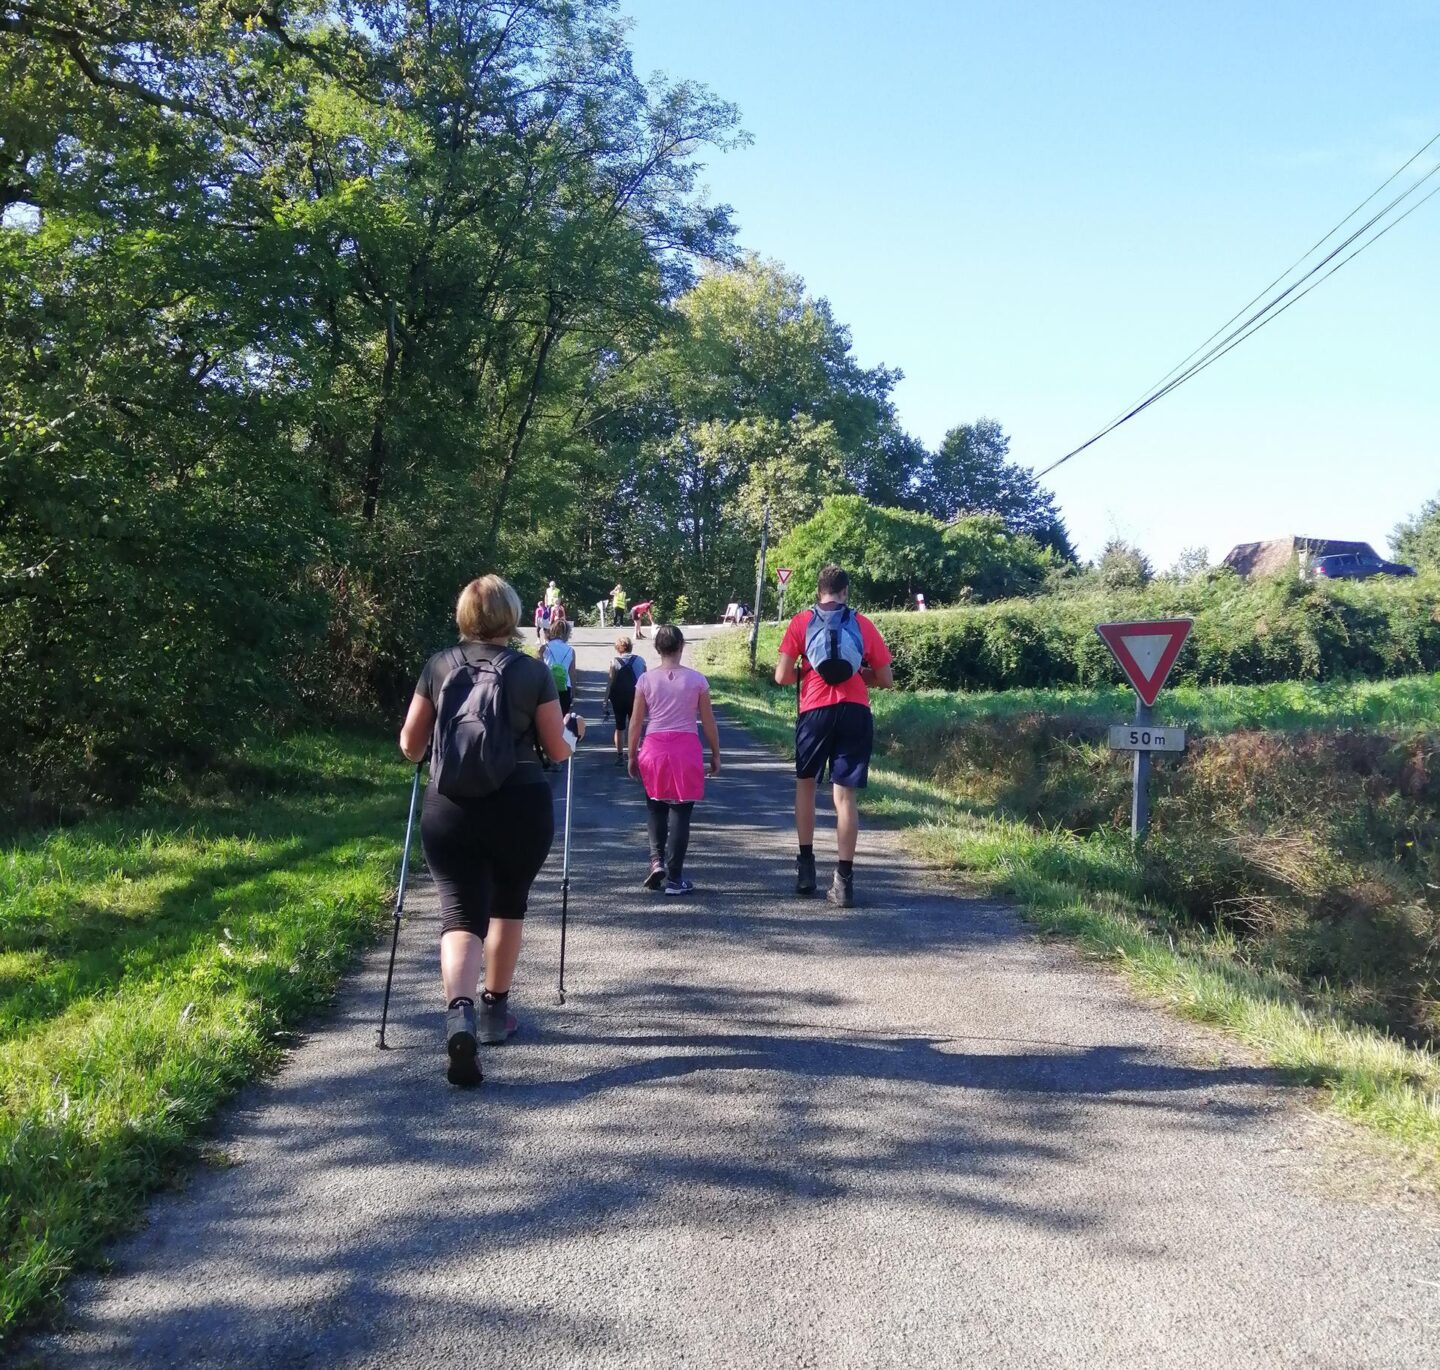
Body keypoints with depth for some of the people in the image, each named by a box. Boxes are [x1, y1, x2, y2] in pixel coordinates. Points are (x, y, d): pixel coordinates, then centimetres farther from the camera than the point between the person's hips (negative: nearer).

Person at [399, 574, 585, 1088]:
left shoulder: (438, 666, 3)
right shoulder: (533, 672, -1)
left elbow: (410, 746, 9)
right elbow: (558, 750, 5)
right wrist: (573, 728, 26)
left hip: (450, 809, 0)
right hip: (521, 808, 0)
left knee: (462, 914, -1)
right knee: (508, 905, 21)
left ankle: (459, 1013, -25)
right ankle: (495, 1010, 30)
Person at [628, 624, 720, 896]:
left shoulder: (646, 679, -1)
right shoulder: (696, 679, -2)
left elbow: (636, 722, 2)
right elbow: (708, 722, 2)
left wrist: (632, 755, 13)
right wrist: (715, 754, 13)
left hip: (654, 748, 1)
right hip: (686, 748, -1)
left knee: (656, 809, 19)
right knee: (680, 813, 4)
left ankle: (657, 860, 2)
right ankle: (674, 877, 5)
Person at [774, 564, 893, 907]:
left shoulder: (802, 622, 5)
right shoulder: (863, 625, 9)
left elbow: (782, 676, -1)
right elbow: (886, 680, 11)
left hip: (815, 710, -1)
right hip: (855, 712, 1)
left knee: (805, 783, 21)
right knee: (846, 794, 3)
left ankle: (806, 865, 19)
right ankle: (844, 878, 1)